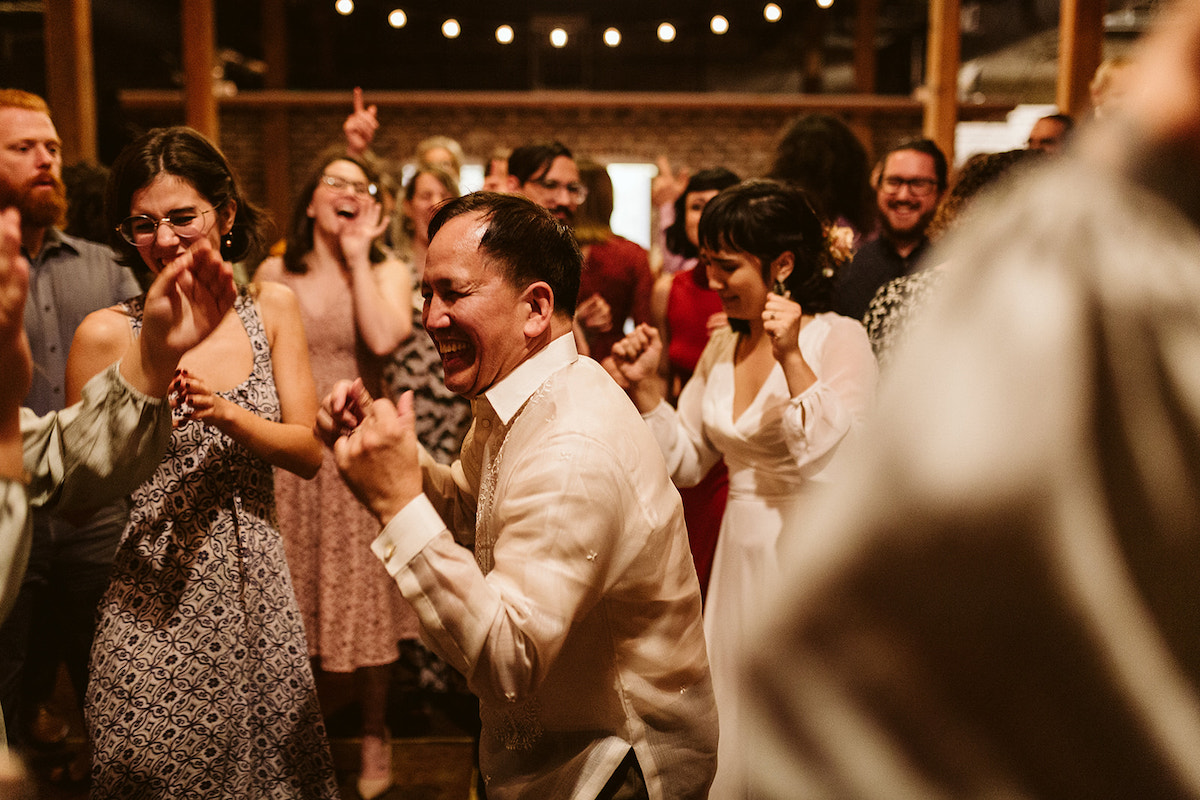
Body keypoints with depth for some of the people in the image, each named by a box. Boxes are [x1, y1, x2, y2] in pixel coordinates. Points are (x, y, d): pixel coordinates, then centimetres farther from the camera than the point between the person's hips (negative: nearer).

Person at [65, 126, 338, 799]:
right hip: (155, 608, -2)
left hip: (257, 591, 3)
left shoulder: (272, 307, 2)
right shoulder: (107, 333, -7)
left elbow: (309, 452, -1)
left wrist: (223, 411, -17)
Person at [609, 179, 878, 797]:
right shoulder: (722, 346, 8)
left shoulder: (838, 338, -11)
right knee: (736, 735, 16)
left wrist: (792, 359, -26)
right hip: (740, 554, 6)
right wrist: (645, 387, -2)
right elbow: (687, 463, 9)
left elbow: (844, 466, -23)